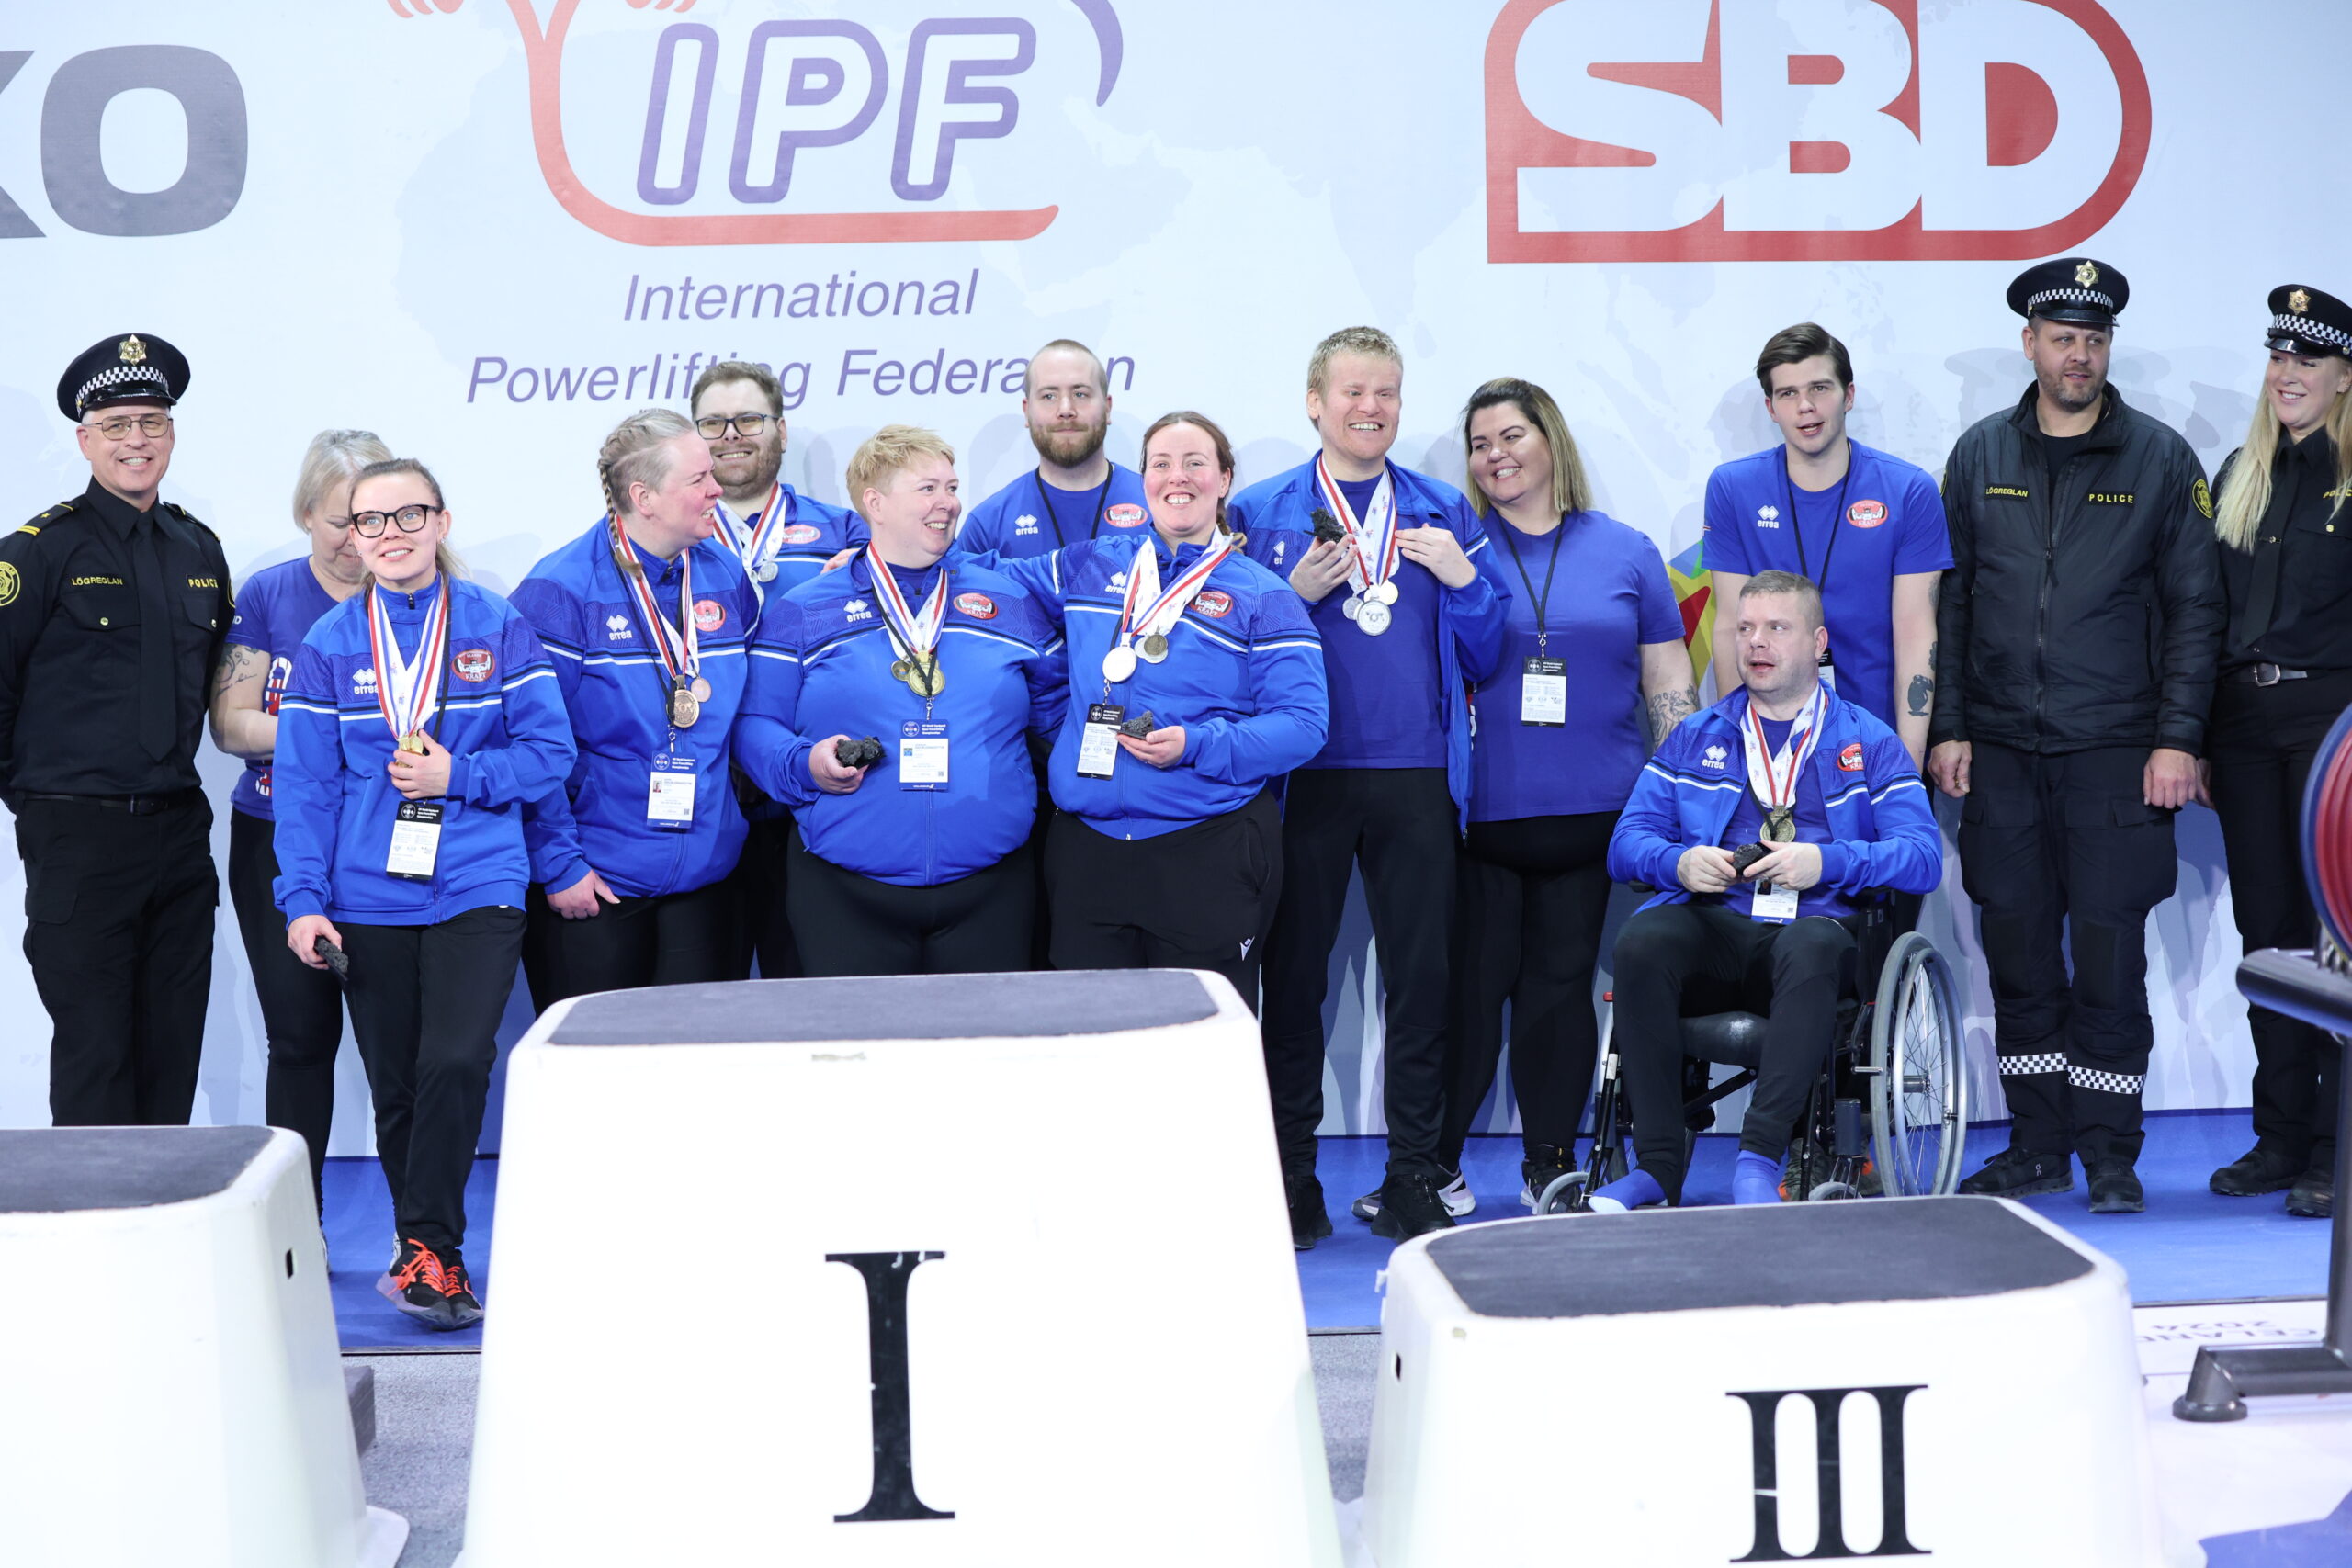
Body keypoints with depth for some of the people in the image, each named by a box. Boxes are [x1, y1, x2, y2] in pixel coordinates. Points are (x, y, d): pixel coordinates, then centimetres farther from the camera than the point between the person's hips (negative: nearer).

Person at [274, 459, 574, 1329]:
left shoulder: (496, 627, 2)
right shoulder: (328, 644, 5)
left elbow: (550, 749, 1)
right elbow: (305, 784, 3)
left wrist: (457, 776, -13)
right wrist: (304, 899, -4)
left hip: (477, 889, -2)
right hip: (368, 898, 2)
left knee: (456, 1064, -18)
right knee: (394, 1089, 7)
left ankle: (427, 1250, -3)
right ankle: (428, 1248, 24)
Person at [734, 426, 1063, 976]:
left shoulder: (1010, 604, 12)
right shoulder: (802, 613, 6)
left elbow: (1056, 713, 15)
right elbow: (754, 722, 3)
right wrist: (804, 765, -14)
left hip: (989, 889, 2)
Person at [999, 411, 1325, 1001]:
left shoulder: (1263, 598, 1)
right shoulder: (1092, 567, 13)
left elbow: (1302, 724, -7)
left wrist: (1195, 746, -20)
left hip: (1210, 856, -3)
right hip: (1087, 852, 4)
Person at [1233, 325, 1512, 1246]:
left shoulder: (1445, 514, 12)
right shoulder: (1261, 514, 7)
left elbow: (1485, 659, 10)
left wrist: (1464, 580, -7)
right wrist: (1298, 595, -10)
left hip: (1418, 779, 1)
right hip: (1304, 779, -1)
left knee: (1423, 979, 3)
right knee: (1294, 978, 2)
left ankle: (1413, 1184, 11)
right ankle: (1291, 1185, 11)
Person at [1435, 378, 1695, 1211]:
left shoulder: (1626, 552, 10)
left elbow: (1671, 689, 11)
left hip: (1588, 813, 2)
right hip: (1478, 810, -2)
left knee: (1563, 982, 7)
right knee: (1471, 985, -3)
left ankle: (1550, 1165, 17)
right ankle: (1434, 1164, 8)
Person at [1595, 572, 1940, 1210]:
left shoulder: (1868, 742, 15)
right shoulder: (1695, 739, 23)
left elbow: (1923, 856, 1)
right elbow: (1626, 842, 13)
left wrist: (1825, 861, -15)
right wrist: (1679, 863, -10)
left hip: (1814, 925, -2)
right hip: (1711, 927, 2)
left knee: (1811, 946, -39)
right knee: (1640, 941, -32)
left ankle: (1758, 1157, -38)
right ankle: (1657, 1165, -29)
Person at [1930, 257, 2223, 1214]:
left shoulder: (2160, 460, 3)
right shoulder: (1980, 456, 9)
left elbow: (2194, 607, 3)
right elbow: (1948, 600, 11)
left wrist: (2178, 738, -6)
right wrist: (1947, 728, 3)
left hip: (2115, 753, -2)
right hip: (2000, 752, 2)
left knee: (2109, 961, -2)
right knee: (2018, 958, 6)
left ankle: (2110, 1155, 9)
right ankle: (2037, 1150, 16)